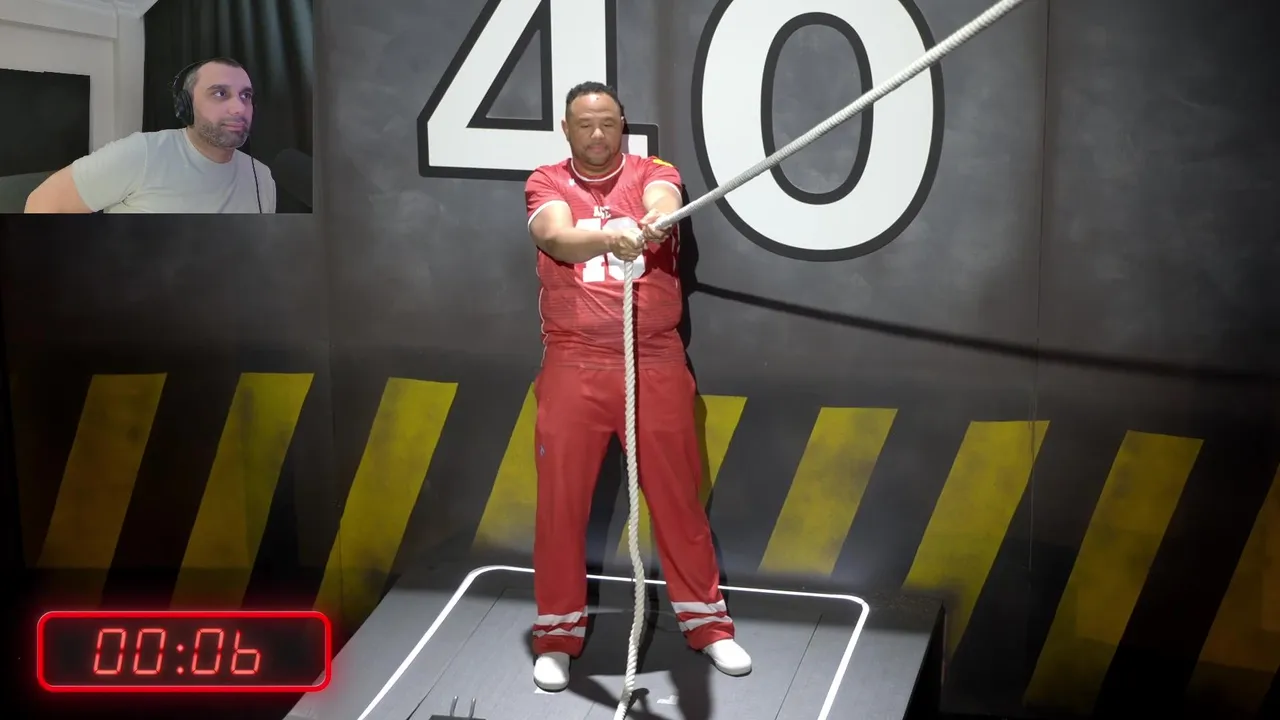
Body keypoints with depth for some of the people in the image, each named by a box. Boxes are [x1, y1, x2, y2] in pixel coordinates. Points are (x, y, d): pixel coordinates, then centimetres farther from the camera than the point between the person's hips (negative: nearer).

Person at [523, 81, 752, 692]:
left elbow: (664, 206, -19)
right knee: (561, 499, 4)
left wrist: (654, 222, -44)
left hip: (656, 364, 0)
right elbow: (556, 237, -18)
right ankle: (558, 635, 18)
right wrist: (609, 237, -39)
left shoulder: (654, 174, 4)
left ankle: (707, 623, 22)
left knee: (677, 496, 7)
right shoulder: (546, 184, 3)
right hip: (573, 366, 0)